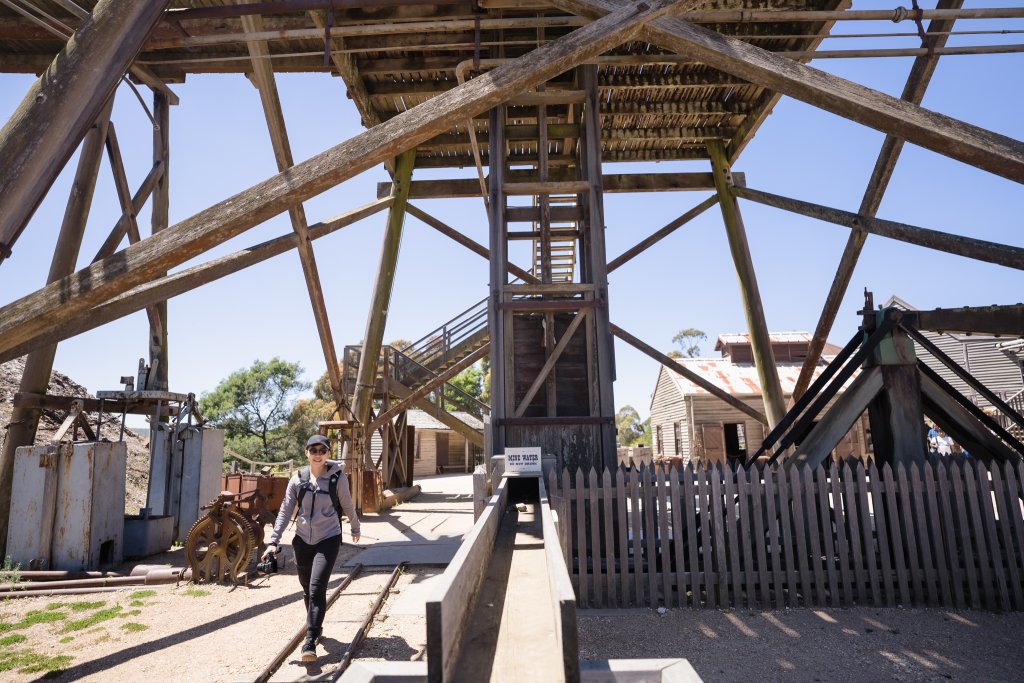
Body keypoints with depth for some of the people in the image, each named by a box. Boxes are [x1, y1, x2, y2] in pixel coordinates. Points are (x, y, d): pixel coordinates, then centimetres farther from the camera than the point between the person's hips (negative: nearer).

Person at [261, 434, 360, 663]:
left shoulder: (338, 478, -7)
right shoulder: (298, 479, 0)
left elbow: (348, 506, 7)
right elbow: (285, 511, 0)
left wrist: (355, 528, 20)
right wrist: (274, 541, -7)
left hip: (328, 539, -3)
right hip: (302, 540, 4)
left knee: (317, 588, -14)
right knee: (307, 589, 15)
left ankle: (310, 642, -9)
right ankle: (315, 626, 39)